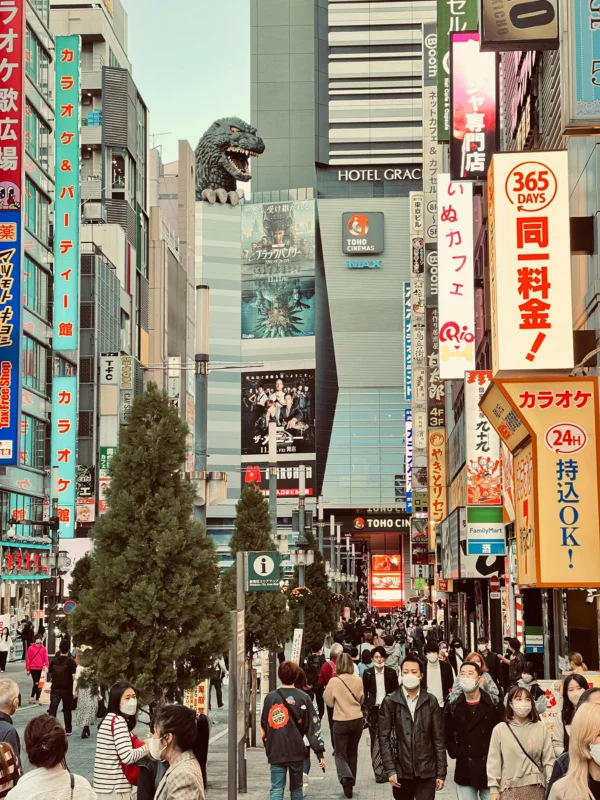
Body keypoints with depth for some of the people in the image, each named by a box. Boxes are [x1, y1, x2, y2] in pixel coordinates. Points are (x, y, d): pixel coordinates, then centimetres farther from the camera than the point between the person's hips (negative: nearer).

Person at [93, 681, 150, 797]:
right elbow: (127, 757, -22)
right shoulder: (118, 721, -15)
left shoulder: (109, 719, 15)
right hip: (115, 788, -10)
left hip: (107, 785, 10)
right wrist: (147, 746, -7)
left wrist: (140, 744, 4)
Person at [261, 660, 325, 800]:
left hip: (275, 752, 0)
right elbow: (313, 726, -7)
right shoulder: (303, 698, -4)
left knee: (276, 789, -2)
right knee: (296, 788, 15)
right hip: (296, 751, 0)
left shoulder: (270, 698, 1)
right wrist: (320, 752, -6)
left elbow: (264, 726, 8)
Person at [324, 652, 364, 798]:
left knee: (340, 754, 6)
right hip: (357, 720, 3)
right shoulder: (358, 680, -3)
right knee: (352, 753, 19)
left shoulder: (334, 681, -13)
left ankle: (345, 776, -21)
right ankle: (350, 782, 25)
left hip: (341, 721, -3)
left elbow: (329, 702, -3)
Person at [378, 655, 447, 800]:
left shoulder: (431, 701, 4)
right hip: (402, 771, 0)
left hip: (427, 771, 0)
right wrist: (390, 770, -11)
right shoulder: (390, 702, 0)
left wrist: (441, 772, 0)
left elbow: (439, 739, 3)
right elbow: (384, 738, -3)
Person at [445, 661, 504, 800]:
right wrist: (455, 753, 1)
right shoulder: (452, 708, 5)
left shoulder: (494, 704, -1)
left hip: (491, 771, -1)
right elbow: (447, 736, 13)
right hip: (465, 772, 1)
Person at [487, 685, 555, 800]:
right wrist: (493, 788, -3)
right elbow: (494, 761, 2)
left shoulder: (541, 728, 5)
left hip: (535, 788, 1)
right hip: (510, 788, -1)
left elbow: (549, 759, 4)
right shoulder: (500, 729, 1)